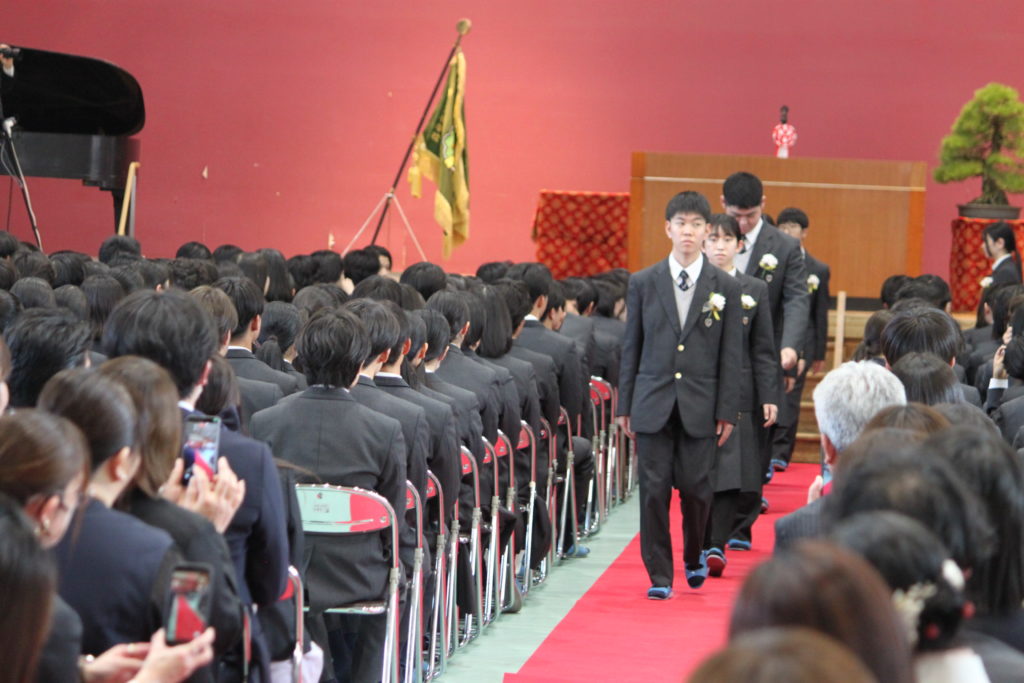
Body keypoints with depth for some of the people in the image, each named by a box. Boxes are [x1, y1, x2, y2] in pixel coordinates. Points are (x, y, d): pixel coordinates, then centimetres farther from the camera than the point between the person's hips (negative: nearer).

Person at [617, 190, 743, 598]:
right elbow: (631, 348, 8)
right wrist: (625, 405, 6)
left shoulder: (726, 288, 3)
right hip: (653, 403, 1)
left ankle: (695, 556, 28)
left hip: (700, 406, -1)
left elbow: (731, 355, 3)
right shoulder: (643, 284, 5)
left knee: (695, 488, 0)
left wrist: (727, 410, -1)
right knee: (654, 490, -1)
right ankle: (659, 576, 8)